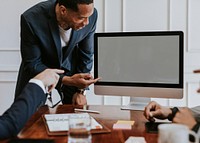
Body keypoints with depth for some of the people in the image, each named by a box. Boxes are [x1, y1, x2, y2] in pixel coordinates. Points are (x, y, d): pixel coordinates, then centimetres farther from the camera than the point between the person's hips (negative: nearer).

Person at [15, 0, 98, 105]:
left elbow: (86, 54, -9)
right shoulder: (31, 19, -33)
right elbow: (32, 64, -23)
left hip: (70, 67, 2)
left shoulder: (91, 15, -24)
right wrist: (66, 80, -34)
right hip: (38, 69, -1)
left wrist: (80, 91, -6)